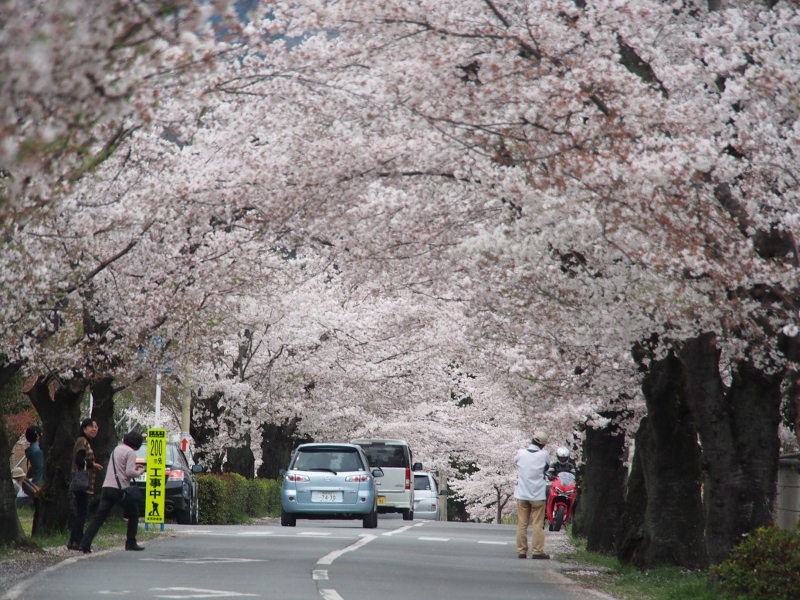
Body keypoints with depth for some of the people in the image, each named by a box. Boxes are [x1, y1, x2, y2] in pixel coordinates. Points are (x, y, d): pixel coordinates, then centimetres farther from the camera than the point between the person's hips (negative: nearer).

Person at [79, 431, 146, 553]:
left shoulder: (117, 449, 19)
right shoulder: (130, 452, -7)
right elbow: (130, 472, -15)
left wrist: (134, 467, 24)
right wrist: (139, 472, 4)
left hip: (107, 487, 6)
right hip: (121, 489, -6)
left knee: (99, 518, -2)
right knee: (133, 515, 16)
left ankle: (84, 544, -14)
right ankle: (131, 543, 15)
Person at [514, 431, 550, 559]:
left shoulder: (520, 453, -6)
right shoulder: (544, 455, -10)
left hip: (522, 494, 2)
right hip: (538, 495, -2)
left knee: (522, 524, 7)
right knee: (538, 525, 1)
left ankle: (521, 551, 7)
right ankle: (537, 551, -1)